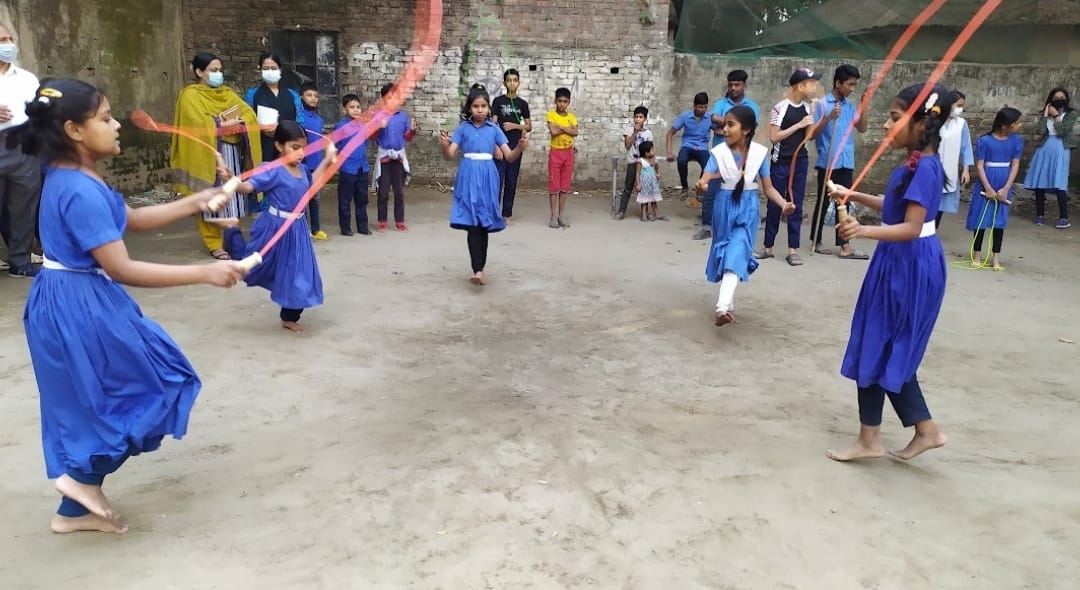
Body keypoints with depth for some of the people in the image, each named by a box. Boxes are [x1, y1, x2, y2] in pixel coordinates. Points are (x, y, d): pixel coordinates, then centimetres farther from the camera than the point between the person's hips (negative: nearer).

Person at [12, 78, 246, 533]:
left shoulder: (71, 179, 7)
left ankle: (77, 508, 31)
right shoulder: (79, 192, -25)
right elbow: (122, 270, -28)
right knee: (157, 383, 4)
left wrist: (195, 203, 7)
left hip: (73, 302, 10)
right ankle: (83, 476, 13)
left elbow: (132, 220, 16)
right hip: (79, 306, -10)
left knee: (94, 402, 19)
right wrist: (206, 273, -28)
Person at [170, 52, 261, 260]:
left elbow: (249, 113, 6)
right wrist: (222, 125, -14)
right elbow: (198, 123, -17)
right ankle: (214, 244, 3)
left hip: (231, 152, 6)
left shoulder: (227, 93, 17)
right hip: (208, 154, -6)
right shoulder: (190, 95, -3)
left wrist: (237, 123, -12)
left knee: (232, 196, 7)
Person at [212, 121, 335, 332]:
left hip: (297, 229, 6)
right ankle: (232, 229, 38)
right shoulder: (273, 171, -19)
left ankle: (289, 317, 28)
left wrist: (327, 159, 23)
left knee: (299, 274, 10)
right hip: (275, 228, -6)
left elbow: (311, 181, 27)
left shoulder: (301, 169, 4)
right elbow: (248, 186, -28)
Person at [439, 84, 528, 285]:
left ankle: (479, 268, 17)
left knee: (484, 224, 6)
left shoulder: (494, 129, 6)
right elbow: (449, 155, -2)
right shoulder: (463, 128, 4)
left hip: (487, 178, 2)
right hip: (469, 178, -2)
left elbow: (509, 157, 4)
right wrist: (444, 146, -24)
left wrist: (520, 147, -17)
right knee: (472, 223, -11)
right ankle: (478, 270, -18)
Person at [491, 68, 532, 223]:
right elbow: (493, 124, -6)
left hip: (516, 147, 3)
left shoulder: (522, 104, 7)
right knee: (498, 180, -6)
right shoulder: (498, 101, 0)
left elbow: (529, 127, 10)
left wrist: (515, 125, -9)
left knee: (512, 182, 6)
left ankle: (507, 214, 14)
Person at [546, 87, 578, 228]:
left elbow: (575, 133, -9)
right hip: (555, 153, -4)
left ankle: (561, 216, 11)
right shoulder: (551, 115, -4)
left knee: (565, 186, 5)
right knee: (554, 186, -3)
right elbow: (553, 132, -18)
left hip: (568, 153, 4)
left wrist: (560, 126, -14)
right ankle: (554, 217, -1)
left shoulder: (572, 117, 7)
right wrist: (568, 128, -10)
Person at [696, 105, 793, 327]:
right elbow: (705, 179, -16)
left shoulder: (760, 153, -6)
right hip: (725, 206, 2)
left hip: (748, 208, -1)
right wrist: (701, 185, -41)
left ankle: (722, 307, -25)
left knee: (737, 252, -16)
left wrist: (784, 204, -17)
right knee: (725, 253, 10)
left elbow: (768, 187, 0)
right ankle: (728, 305, 22)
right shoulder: (719, 152, -7)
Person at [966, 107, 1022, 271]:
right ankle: (977, 254, 17)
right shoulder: (984, 141, -11)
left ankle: (996, 257, 10)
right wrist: (988, 188, -13)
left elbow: (1015, 165, -1)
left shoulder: (1017, 140, -1)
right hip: (986, 185, -3)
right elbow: (979, 166, -9)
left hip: (1004, 187, 3)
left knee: (1000, 220, 5)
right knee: (981, 219, 3)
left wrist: (1006, 189, -9)